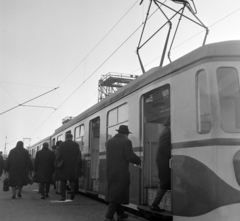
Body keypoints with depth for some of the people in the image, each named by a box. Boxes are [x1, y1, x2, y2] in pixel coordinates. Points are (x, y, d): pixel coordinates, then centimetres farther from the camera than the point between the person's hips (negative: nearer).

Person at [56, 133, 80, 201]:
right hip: (73, 165, 1)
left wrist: (57, 164, 1)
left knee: (63, 181, 9)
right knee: (72, 179, 16)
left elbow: (59, 155, -6)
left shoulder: (62, 144, -3)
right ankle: (72, 189, -12)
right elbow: (78, 154, 0)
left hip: (64, 165, -1)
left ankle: (63, 197, 7)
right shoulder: (76, 144, 1)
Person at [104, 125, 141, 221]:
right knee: (117, 194, -2)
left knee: (113, 192, 15)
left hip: (110, 172, 7)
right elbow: (130, 157, -16)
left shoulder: (108, 142, 8)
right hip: (121, 173, -6)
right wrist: (139, 161, 3)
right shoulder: (126, 142, -10)